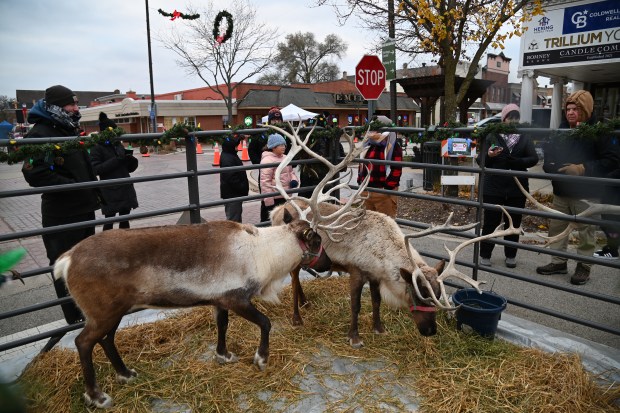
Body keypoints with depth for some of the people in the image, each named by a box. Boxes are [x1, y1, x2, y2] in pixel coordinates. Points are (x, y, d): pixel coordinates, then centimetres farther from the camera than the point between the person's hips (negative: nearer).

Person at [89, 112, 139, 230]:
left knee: (125, 220, 12)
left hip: (126, 189, 5)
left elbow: (129, 168, 15)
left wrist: (132, 161, -8)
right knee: (109, 221, 2)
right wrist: (117, 160, -22)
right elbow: (96, 169, -17)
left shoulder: (119, 145, 12)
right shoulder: (97, 148, -4)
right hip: (110, 193, -5)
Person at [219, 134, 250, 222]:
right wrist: (242, 188, -19)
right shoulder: (227, 159, -21)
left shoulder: (231, 155, 13)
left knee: (237, 216, 21)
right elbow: (231, 178, -27)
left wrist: (243, 188, 17)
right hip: (232, 194, -11)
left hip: (235, 193, 11)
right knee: (233, 219, -6)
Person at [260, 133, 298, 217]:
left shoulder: (285, 158, 11)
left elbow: (291, 171, 24)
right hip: (274, 198, -9)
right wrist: (269, 201, -22)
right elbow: (265, 182, -19)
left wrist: (294, 180, 0)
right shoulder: (267, 160, -16)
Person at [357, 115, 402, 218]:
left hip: (384, 192, -7)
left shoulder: (393, 146, -8)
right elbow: (362, 164, 22)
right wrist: (360, 182, 13)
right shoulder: (368, 144, 16)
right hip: (366, 191, 8)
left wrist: (387, 187, -17)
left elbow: (396, 169, -14)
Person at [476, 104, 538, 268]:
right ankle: (485, 255, 15)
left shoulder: (524, 138, 8)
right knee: (490, 222, 2)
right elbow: (480, 160, 1)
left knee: (513, 223, 11)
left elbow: (534, 158, -3)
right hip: (493, 187, -2)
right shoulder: (492, 136, 2)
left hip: (517, 188, 2)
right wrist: (488, 155, -21)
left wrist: (516, 162, -21)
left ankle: (511, 255, 25)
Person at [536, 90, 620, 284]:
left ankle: (584, 267, 18)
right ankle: (559, 262, 27)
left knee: (586, 232, 4)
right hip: (561, 191, 6)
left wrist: (583, 169, -22)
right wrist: (550, 166, -2)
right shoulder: (561, 131, 7)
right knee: (557, 227, 13)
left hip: (586, 194, -6)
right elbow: (549, 154, 19)